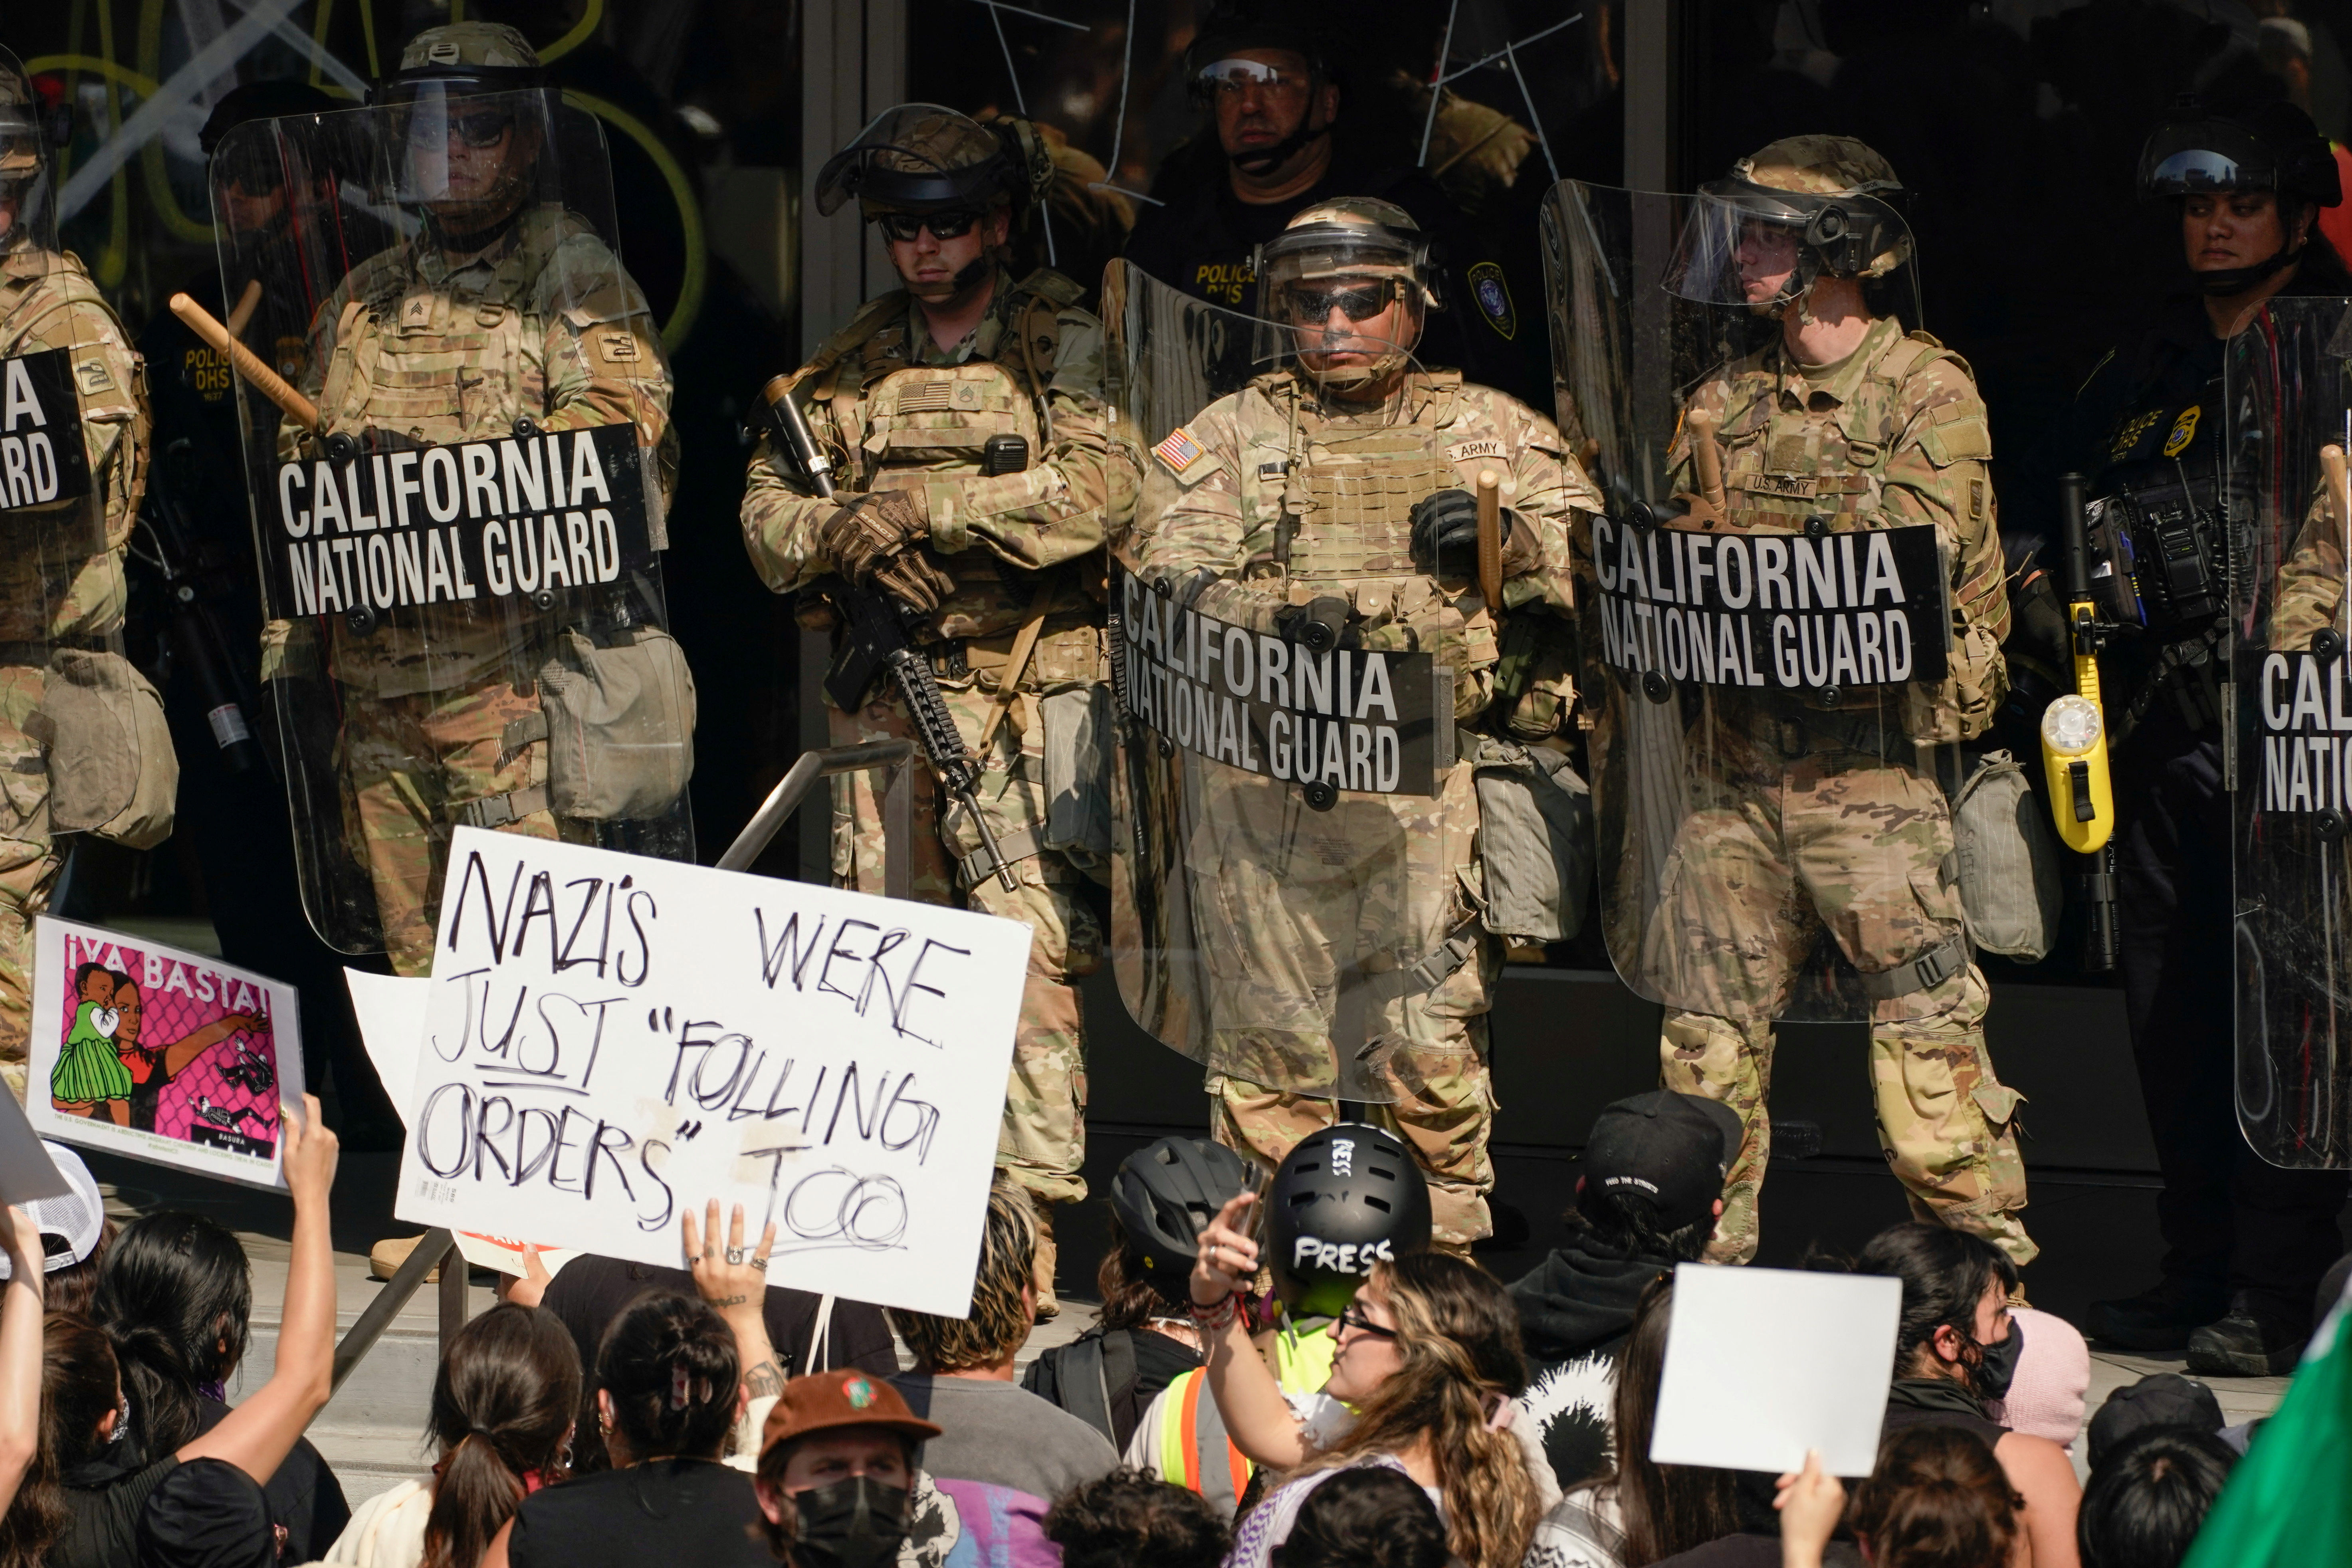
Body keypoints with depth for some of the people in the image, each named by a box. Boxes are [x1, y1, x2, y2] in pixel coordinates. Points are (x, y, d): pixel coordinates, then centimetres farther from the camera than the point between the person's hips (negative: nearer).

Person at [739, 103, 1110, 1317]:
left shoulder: (1063, 347, 2)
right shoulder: (850, 366, 15)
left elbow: (1091, 491, -14)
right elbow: (768, 511, 12)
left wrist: (922, 506, -15)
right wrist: (845, 535, -10)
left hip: (1029, 703, -5)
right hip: (885, 703, 5)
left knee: (1028, 964, -12)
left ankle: (1022, 1243, -14)